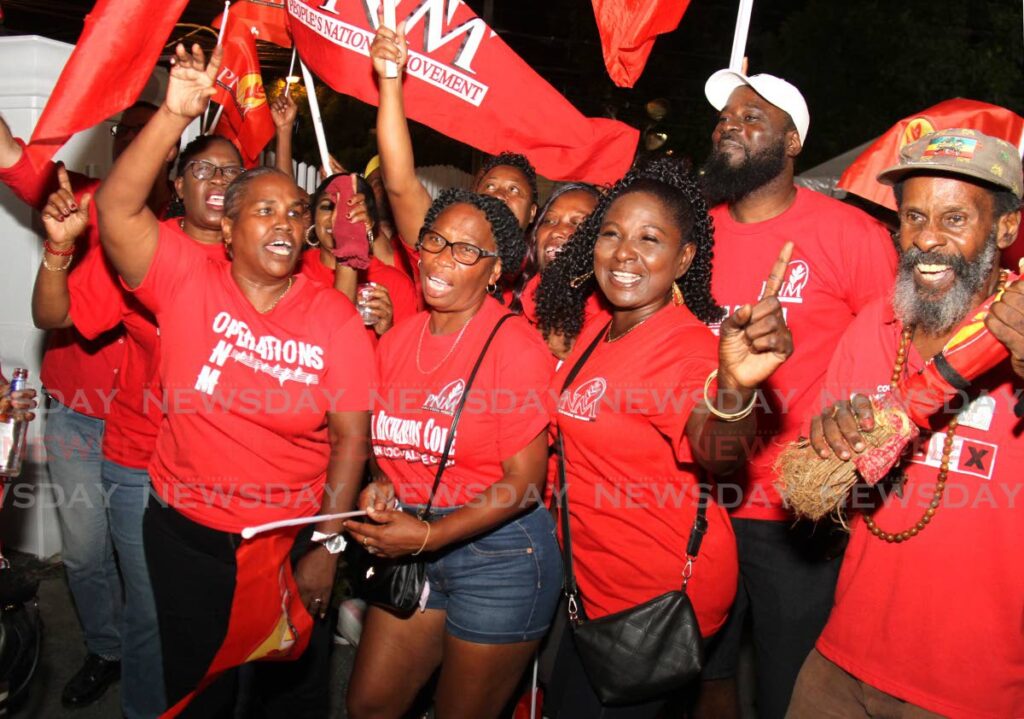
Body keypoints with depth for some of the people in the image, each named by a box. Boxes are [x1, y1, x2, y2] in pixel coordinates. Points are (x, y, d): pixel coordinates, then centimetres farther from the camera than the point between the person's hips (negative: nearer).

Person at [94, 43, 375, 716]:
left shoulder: (336, 318, -11)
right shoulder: (188, 281, -9)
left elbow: (351, 438, -9)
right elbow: (118, 207, -23)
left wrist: (326, 546, -9)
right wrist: (175, 114, -32)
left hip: (289, 542, 0)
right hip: (185, 533, 1)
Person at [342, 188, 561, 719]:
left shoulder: (515, 346, -16)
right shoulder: (396, 340, 4)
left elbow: (523, 482, -17)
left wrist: (428, 536, -20)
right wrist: (381, 485, -4)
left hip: (498, 553, -6)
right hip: (412, 552, 6)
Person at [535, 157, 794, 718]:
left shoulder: (689, 347, -24)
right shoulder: (593, 335, 1)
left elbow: (715, 452, -42)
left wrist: (734, 389, -63)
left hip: (659, 597, -8)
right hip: (594, 584, 8)